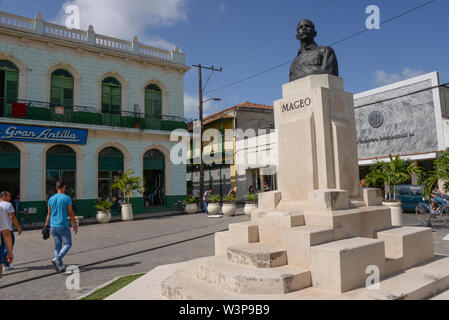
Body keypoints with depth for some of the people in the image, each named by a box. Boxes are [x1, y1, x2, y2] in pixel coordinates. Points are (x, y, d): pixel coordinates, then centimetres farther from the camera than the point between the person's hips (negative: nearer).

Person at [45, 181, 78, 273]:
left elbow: (49, 214, 9)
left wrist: (46, 226, 16)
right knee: (68, 244, 5)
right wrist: (75, 225, -1)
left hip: (53, 226, 6)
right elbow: (71, 213, -8)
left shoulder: (51, 199, 7)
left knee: (57, 246, 11)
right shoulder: (67, 198, -9)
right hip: (63, 226, -6)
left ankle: (60, 266, 11)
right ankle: (57, 259, -15)